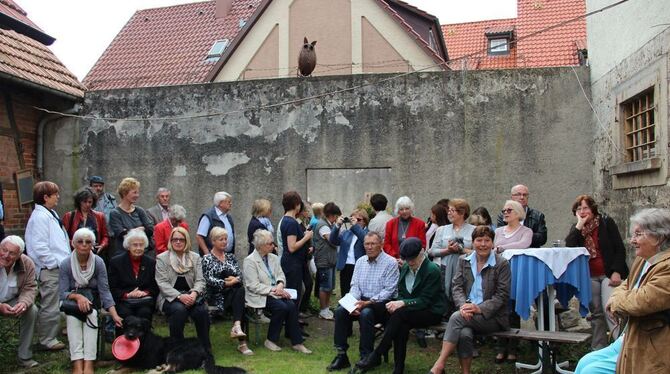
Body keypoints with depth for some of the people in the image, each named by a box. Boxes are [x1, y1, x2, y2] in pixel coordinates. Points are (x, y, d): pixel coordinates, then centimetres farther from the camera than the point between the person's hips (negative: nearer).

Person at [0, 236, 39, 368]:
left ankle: (25, 356, -9)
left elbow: (30, 288, -10)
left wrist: (24, 302, -33)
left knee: (32, 310, -21)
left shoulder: (28, 264, -14)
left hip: (12, 301, 3)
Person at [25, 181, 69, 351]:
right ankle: (48, 340, 10)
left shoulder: (51, 214, 14)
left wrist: (64, 261, 13)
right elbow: (40, 247, -21)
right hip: (49, 270, -9)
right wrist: (56, 263, -17)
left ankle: (54, 333, 30)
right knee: (50, 306, -1)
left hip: (58, 268, 10)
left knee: (55, 305, 18)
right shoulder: (40, 217, -16)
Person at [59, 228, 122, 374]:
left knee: (91, 315, -32)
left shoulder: (98, 262, -8)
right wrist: (78, 296, -31)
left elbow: (104, 291, -12)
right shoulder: (66, 264, -8)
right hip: (72, 302, 0)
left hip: (92, 301, 0)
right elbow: (63, 293, -9)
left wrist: (114, 314, -24)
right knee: (72, 317, -32)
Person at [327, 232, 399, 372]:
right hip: (362, 301, 5)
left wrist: (368, 302, -22)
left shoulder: (390, 263, -7)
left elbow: (388, 290, -13)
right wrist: (354, 303, -12)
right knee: (340, 311, -20)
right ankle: (341, 355, -14)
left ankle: (366, 357, -21)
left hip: (382, 303, -5)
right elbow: (355, 285, 8)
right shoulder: (360, 261, 11)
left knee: (366, 313, -34)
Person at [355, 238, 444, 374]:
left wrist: (403, 303, -30)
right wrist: (397, 304, -10)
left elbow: (425, 300, -18)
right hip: (410, 311, 5)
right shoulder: (405, 268, 8)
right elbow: (401, 293, 13)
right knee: (401, 326, -30)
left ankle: (376, 355, -26)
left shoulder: (432, 270, -14)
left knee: (399, 313, -31)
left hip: (431, 312, -5)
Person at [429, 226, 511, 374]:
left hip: (492, 316, -3)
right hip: (468, 312, 3)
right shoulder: (464, 260, 12)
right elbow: (457, 286, 4)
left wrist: (480, 309, -18)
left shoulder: (502, 264, -1)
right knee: (464, 334, -31)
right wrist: (464, 305, -16)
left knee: (456, 317, -28)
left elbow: (502, 295, -6)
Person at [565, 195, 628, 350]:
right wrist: (579, 225, -12)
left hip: (609, 274, -4)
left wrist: (616, 272, -15)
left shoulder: (606, 222, -2)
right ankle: (598, 350, 10)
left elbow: (620, 248, -5)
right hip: (590, 277, 4)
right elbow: (568, 248, -9)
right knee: (596, 313, 6)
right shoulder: (576, 228, 9)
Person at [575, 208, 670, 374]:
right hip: (627, 340, 9)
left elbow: (642, 302, -30)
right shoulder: (642, 261, 8)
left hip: (648, 352, -9)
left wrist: (617, 299, -8)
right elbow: (626, 285, 21)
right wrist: (619, 296, -4)